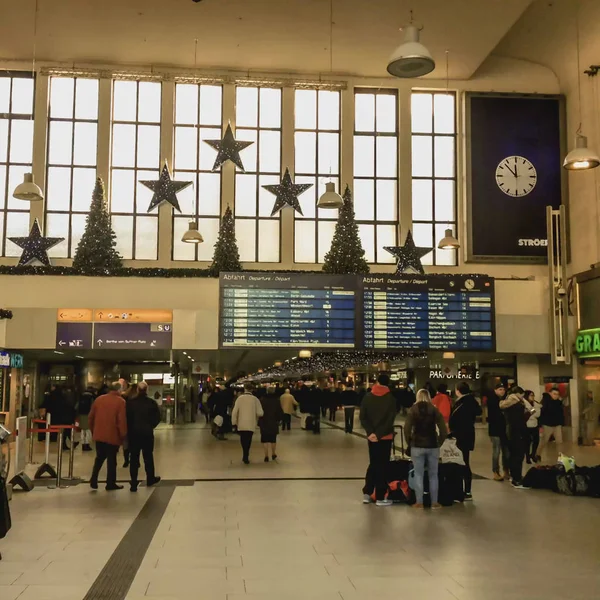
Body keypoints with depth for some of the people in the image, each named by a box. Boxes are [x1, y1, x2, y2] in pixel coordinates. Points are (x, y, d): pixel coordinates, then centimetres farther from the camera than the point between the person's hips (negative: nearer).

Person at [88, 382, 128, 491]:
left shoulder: (99, 399, 7)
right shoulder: (120, 401, -10)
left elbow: (91, 417, 11)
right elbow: (122, 420, -16)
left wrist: (93, 431, 22)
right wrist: (123, 435, -7)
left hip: (99, 434, 5)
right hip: (113, 436, -5)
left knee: (99, 458, 18)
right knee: (111, 460, 5)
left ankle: (93, 481, 13)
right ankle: (110, 484, 10)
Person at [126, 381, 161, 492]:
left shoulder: (130, 402, -6)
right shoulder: (151, 402, -6)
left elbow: (126, 417, -5)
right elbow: (157, 417, -5)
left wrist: (129, 429, 8)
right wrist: (151, 426, 8)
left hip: (133, 433, 0)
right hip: (147, 433, 0)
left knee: (134, 457, 4)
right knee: (148, 456, 15)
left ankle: (134, 484, 2)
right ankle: (150, 479, 26)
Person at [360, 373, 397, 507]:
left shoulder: (367, 397, 2)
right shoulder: (390, 398, -8)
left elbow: (363, 417, -4)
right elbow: (390, 420, -16)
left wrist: (370, 432, -10)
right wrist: (379, 434, -15)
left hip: (372, 436, 3)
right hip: (385, 436, -3)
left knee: (373, 464, 17)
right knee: (382, 465, 3)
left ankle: (367, 493, 16)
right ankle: (380, 497, 5)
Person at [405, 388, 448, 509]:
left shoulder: (413, 410, 1)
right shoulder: (435, 410, 2)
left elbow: (407, 429, -7)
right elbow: (443, 430, -5)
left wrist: (410, 443, 5)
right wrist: (439, 442, 7)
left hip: (417, 446, -1)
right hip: (432, 446, 1)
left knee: (418, 475, 4)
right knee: (433, 475, 9)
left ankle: (419, 503, 4)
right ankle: (434, 502, 11)